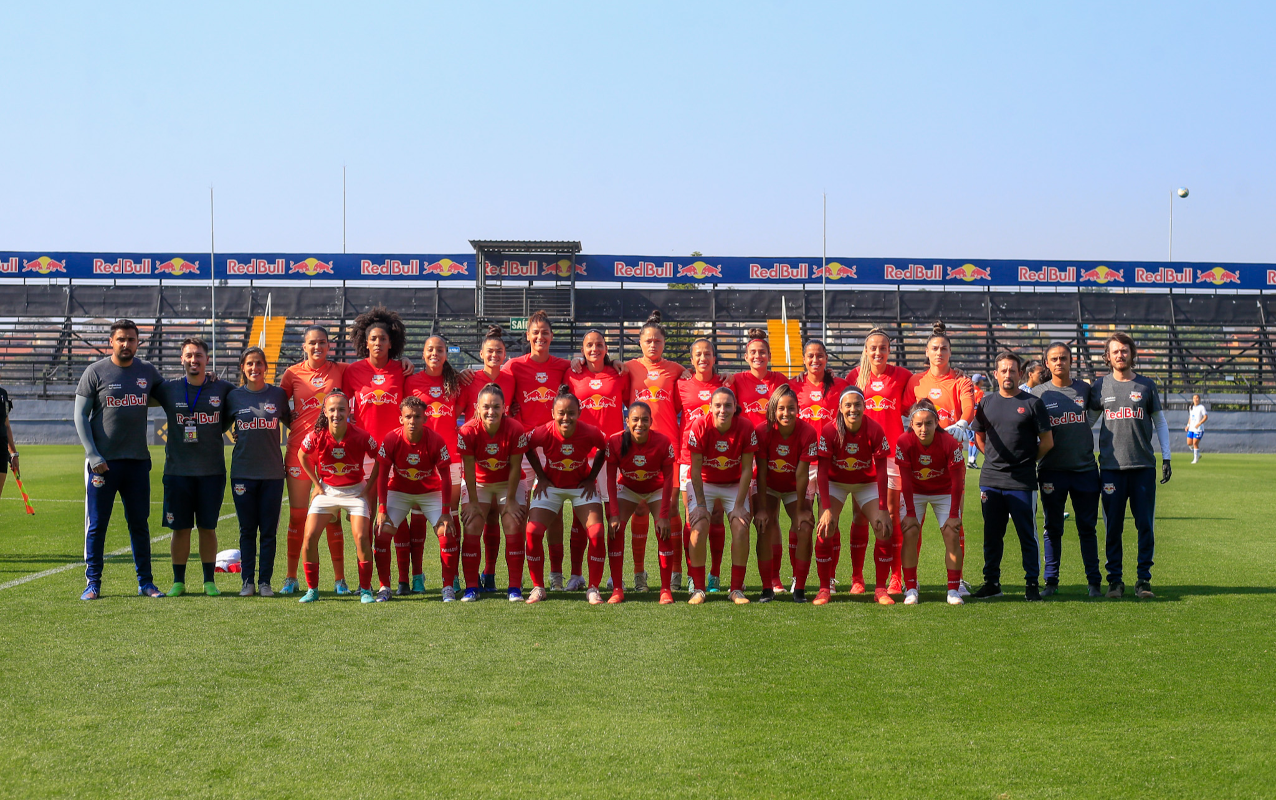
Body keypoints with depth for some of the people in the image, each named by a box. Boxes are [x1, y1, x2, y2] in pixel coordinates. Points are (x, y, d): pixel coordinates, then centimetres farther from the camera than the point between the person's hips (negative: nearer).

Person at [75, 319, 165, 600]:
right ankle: (93, 583, 9)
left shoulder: (148, 371, 8)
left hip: (138, 460, 3)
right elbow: (80, 416, -3)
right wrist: (93, 456, -11)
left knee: (140, 524, 8)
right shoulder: (95, 372, -2)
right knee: (96, 524, 1)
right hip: (103, 461, -3)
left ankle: (145, 581, 16)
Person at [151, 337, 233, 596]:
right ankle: (178, 581, 13)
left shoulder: (223, 389, 3)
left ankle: (210, 580, 15)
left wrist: (215, 431, 8)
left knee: (208, 527, 5)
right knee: (180, 528, 3)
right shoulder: (169, 389, 3)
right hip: (177, 469, 0)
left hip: (212, 470, 0)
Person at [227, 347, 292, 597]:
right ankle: (248, 581, 11)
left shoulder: (278, 395, 4)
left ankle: (265, 581, 9)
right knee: (247, 530, 4)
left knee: (268, 530, 2)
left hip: (272, 472, 0)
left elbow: (289, 422, 16)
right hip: (242, 471, 0)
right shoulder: (234, 396, 5)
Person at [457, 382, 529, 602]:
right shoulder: (468, 431, -25)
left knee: (514, 529, -11)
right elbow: (469, 468, -17)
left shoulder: (515, 429, -26)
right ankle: (471, 588, -5)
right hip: (478, 483, 0)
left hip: (509, 482, 0)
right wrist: (473, 501, -13)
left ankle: (515, 588, -5)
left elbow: (515, 467, -16)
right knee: (472, 529, -11)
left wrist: (510, 499, -12)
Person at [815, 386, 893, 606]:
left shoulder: (875, 430, -22)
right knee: (824, 531, -16)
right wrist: (827, 509, -26)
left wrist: (882, 510, -20)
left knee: (885, 530, -14)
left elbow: (881, 472, -16)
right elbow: (822, 472, -19)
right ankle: (824, 588, -4)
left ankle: (881, 589, -1)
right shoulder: (830, 430, -24)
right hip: (835, 483, -1)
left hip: (867, 483, 1)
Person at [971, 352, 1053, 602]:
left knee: (1027, 536, -1)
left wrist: (1027, 460, 7)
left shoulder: (1032, 403, 0)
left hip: (1022, 482, -4)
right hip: (990, 480, 4)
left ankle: (1032, 584, 6)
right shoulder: (987, 402, 11)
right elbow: (979, 437, 22)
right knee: (992, 535, 9)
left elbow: (1047, 442, 2)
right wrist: (995, 458, 13)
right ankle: (991, 582, 17)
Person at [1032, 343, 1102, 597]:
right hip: (1052, 470, -1)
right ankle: (1051, 580, 13)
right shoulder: (1038, 393, 3)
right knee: (1053, 528, 5)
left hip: (1085, 468, 1)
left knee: (1087, 528, 4)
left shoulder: (1085, 389, 7)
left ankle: (1094, 581, 11)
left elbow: (1093, 417, 21)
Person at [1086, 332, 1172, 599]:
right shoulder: (1100, 386, 8)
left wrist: (1166, 458, 6)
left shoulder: (1146, 385, 8)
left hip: (1143, 466, 0)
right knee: (1113, 526, 1)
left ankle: (1143, 579, 6)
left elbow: (1160, 422, 13)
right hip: (1111, 466, 0)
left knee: (1146, 525, -1)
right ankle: (1115, 579, 9)